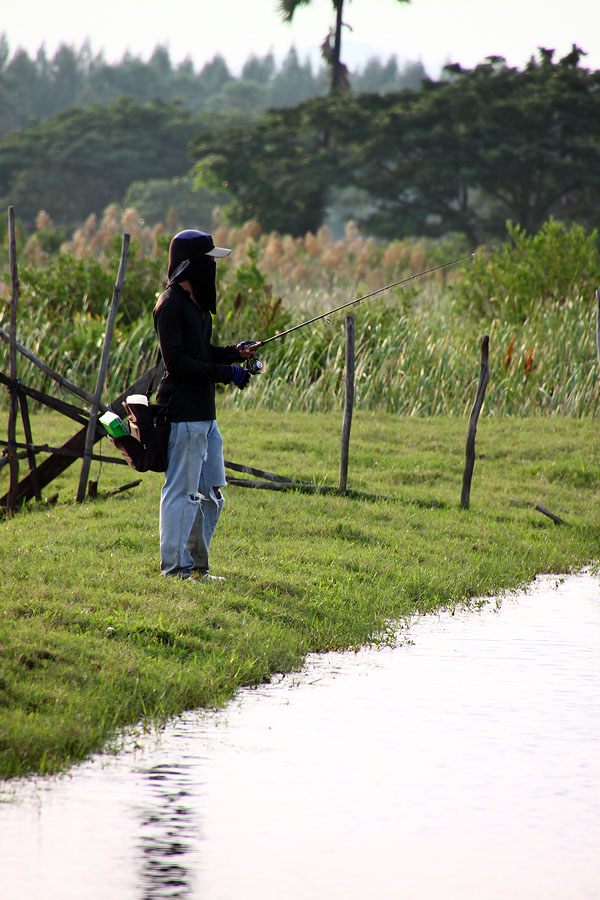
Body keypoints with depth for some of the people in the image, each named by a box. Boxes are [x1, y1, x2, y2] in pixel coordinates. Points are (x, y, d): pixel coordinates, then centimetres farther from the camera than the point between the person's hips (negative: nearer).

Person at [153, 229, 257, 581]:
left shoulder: (197, 302, 18)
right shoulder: (171, 304, -13)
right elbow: (176, 361, -19)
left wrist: (236, 352, 6)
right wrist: (225, 372, -19)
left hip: (205, 413, 10)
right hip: (184, 415, -10)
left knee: (210, 494, 13)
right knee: (182, 492, -5)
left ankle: (196, 564, 21)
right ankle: (174, 567, 1)